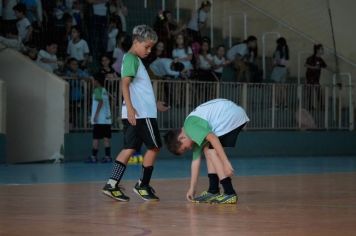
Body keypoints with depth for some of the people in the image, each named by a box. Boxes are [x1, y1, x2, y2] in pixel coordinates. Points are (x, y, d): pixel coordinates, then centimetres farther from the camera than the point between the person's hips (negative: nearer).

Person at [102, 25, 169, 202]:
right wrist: (130, 107, -27)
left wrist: (154, 104, 32)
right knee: (154, 146, 0)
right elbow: (124, 83, -19)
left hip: (135, 114, 9)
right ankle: (143, 186, 7)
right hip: (141, 113, -9)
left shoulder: (134, 59, 21)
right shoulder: (131, 59, -9)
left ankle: (112, 185, -1)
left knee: (130, 148, 5)